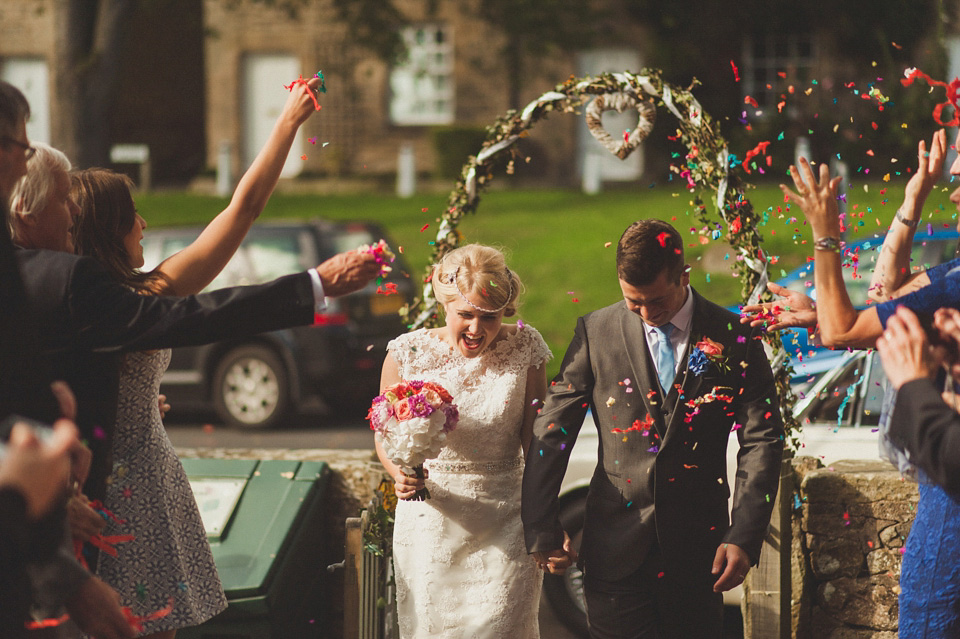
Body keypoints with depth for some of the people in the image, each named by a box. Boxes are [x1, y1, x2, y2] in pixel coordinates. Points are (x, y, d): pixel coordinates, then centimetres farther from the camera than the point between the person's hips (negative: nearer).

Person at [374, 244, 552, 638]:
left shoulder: (524, 348, -6)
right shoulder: (408, 355, -8)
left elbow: (534, 440, 1)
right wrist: (401, 474, -18)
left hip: (504, 529, 0)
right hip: (431, 526, 0)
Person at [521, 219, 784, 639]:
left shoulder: (734, 340, -1)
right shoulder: (595, 333, 1)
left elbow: (761, 442, 0)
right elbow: (551, 432, 3)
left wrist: (744, 537, -8)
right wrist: (541, 530, 0)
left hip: (697, 545, 0)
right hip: (616, 544, 0)